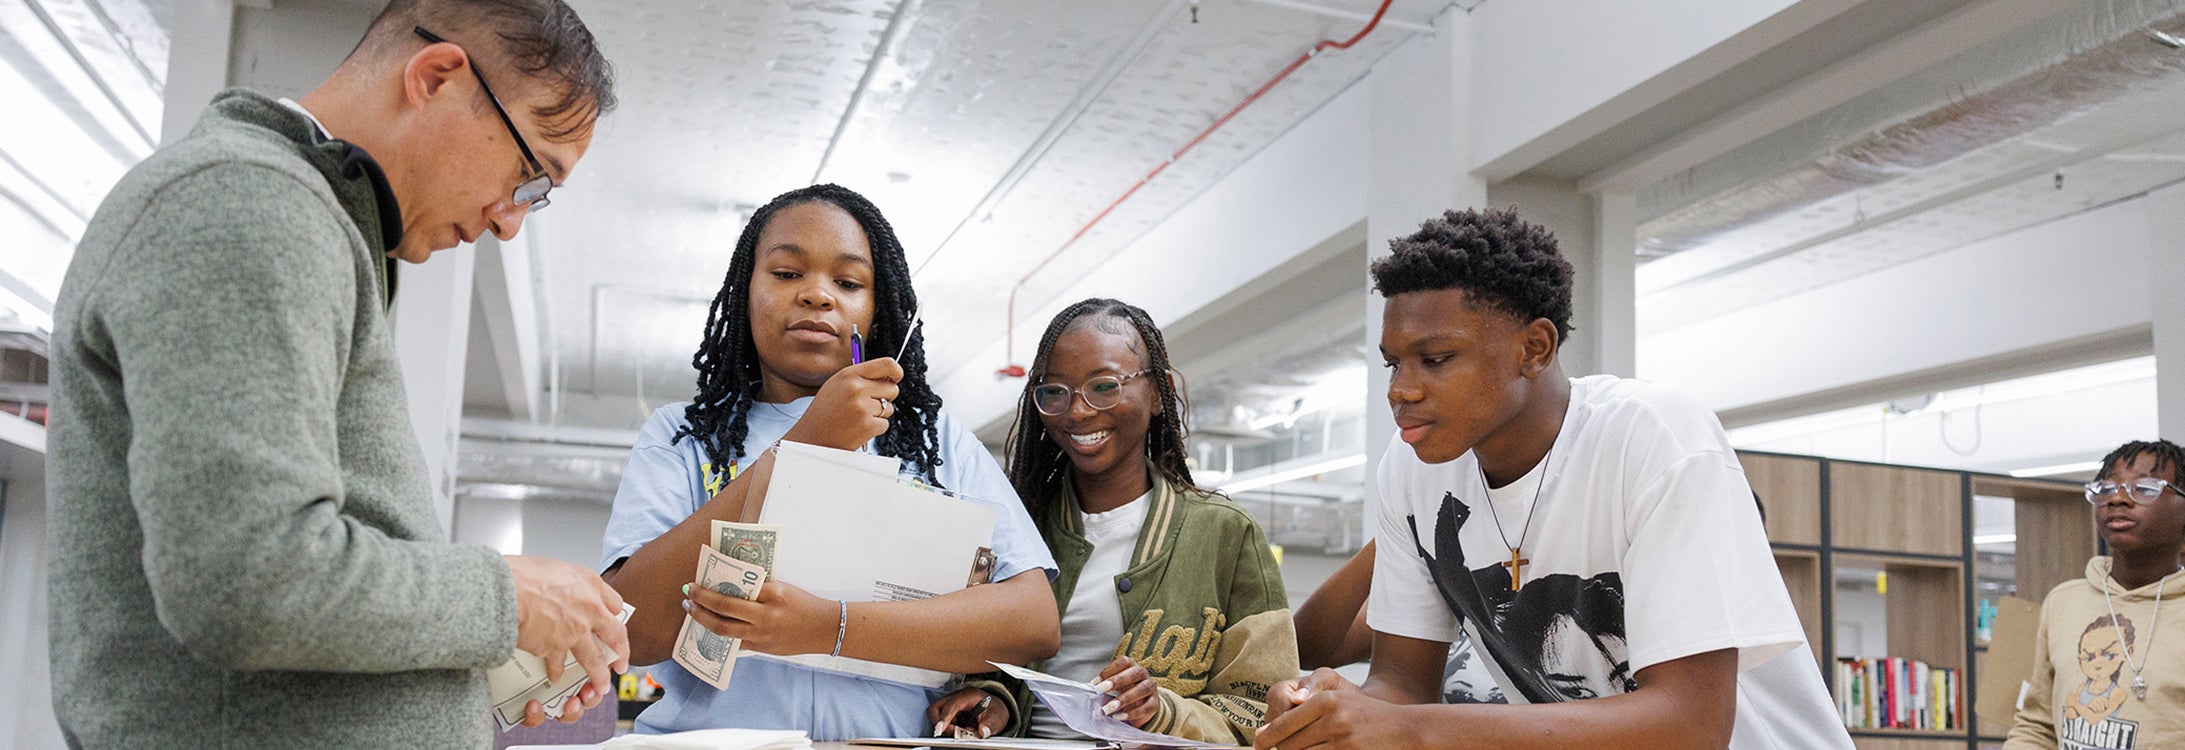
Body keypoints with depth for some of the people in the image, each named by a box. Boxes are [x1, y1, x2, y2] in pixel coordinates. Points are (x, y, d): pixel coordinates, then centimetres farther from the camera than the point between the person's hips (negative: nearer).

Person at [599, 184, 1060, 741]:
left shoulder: (936, 439, 12)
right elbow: (636, 633, -6)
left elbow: (1036, 620, -1)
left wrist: (831, 629, -15)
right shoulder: (681, 436, 10)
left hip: (891, 737, 1)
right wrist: (805, 443, -9)